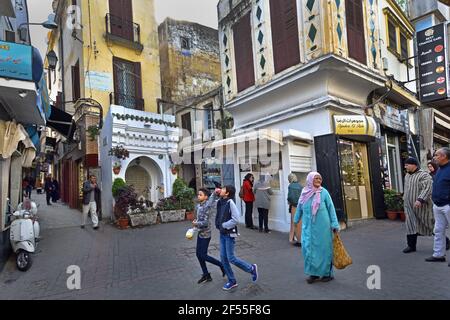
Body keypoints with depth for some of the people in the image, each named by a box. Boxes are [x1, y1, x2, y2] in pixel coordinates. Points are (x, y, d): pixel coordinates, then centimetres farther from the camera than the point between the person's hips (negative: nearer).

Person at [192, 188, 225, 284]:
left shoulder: (207, 206, -21)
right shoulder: (197, 206, 3)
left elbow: (206, 222, -22)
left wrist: (196, 224, -17)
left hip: (205, 234, -8)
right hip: (200, 233, 8)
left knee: (203, 256, -2)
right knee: (198, 254, 13)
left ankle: (221, 265, 17)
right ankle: (206, 275, 26)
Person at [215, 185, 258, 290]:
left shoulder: (230, 202, -18)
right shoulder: (220, 202, 3)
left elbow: (235, 219, -22)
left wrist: (224, 225, -16)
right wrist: (218, 225, 2)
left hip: (229, 234, -8)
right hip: (222, 234, 8)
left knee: (231, 258, -1)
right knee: (223, 258, 10)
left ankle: (251, 268, 20)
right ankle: (232, 281, 25)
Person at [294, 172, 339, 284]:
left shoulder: (323, 192, -5)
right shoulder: (304, 193, 3)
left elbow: (331, 208, -3)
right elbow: (299, 208, 15)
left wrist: (334, 224, -6)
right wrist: (296, 220, 25)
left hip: (322, 226, -3)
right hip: (308, 226, 3)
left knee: (324, 248, 6)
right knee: (309, 248, 4)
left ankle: (327, 273, 22)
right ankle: (313, 273, 20)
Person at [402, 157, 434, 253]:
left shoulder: (424, 175, -13)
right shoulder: (407, 175, 13)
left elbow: (427, 189, -25)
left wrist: (420, 200, -34)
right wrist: (404, 198, 23)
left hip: (422, 206, -7)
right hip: (409, 207, 7)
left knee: (429, 225, 6)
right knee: (410, 225, 6)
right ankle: (411, 246, 13)